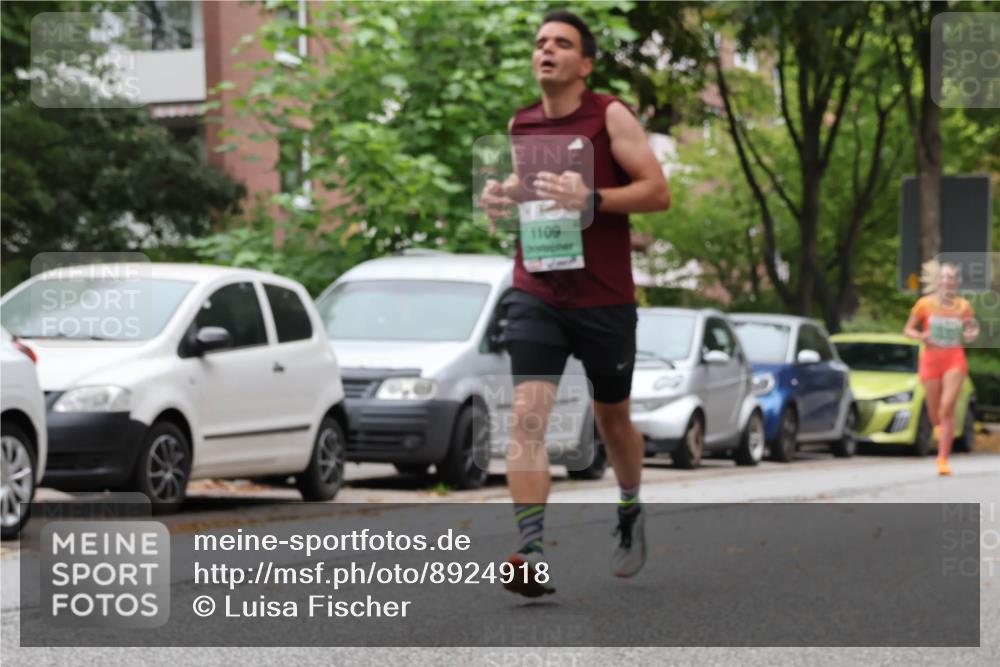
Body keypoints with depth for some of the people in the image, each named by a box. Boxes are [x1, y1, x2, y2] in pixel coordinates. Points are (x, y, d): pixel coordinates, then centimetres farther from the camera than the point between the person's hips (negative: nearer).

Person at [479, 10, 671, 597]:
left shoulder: (611, 116, -5)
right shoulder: (521, 125, 10)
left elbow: (658, 192, -9)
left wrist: (592, 199, -24)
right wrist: (504, 197, 4)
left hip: (604, 298, -2)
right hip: (535, 292, 2)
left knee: (612, 418, 15)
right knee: (527, 414, -17)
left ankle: (632, 512, 45)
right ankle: (533, 555, -25)